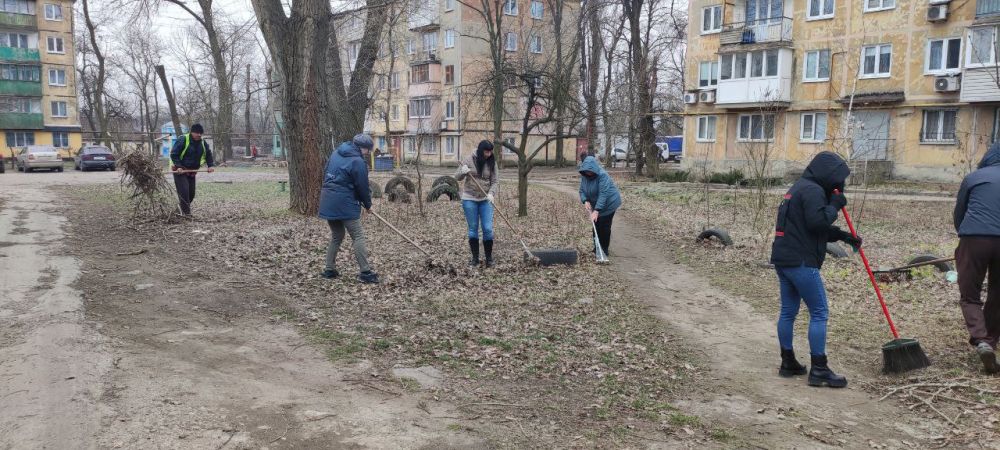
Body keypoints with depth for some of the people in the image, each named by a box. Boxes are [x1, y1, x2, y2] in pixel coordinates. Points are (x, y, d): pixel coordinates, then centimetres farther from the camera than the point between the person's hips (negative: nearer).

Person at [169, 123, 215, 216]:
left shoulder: (203, 143, 4)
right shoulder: (183, 140, -16)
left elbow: (208, 154, 9)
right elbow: (174, 154, -15)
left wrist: (211, 165, -8)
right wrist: (178, 166, -25)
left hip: (192, 171, 7)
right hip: (180, 170, -6)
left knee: (191, 193, 6)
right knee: (184, 191, -16)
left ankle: (184, 209, 26)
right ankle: (186, 212, -12)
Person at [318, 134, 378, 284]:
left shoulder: (336, 153, 12)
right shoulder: (357, 161, -13)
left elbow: (326, 175, 20)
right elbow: (363, 186, -7)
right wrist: (368, 204, 8)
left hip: (327, 202, 8)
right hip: (344, 204, -8)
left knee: (336, 236, 19)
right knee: (358, 237, -3)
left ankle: (329, 269, 20)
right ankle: (365, 272, -5)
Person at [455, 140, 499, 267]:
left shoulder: (492, 163, -2)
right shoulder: (468, 160, -5)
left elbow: (494, 182, -2)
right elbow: (457, 177, -2)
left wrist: (491, 193, -21)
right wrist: (463, 172, -24)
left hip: (486, 200, 1)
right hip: (469, 199, -1)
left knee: (488, 229, -3)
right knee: (473, 229, 5)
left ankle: (489, 259, 9)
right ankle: (475, 258, 15)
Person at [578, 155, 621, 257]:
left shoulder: (602, 175, -31)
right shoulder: (584, 176, -8)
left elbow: (603, 194, -36)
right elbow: (582, 190, -4)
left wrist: (596, 210, -41)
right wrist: (585, 201, -24)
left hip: (609, 203, -7)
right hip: (596, 204, 7)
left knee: (604, 226, -5)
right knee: (596, 225, 10)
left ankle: (604, 250, 6)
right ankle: (597, 248, 22)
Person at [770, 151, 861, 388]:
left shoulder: (799, 188, 21)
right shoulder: (813, 190, -12)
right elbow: (818, 222, -24)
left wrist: (844, 236, 18)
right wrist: (835, 205, -9)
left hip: (783, 259, 10)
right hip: (801, 262, -10)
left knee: (788, 311, 13)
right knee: (819, 313, -4)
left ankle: (788, 363, 20)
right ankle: (819, 370, -1)